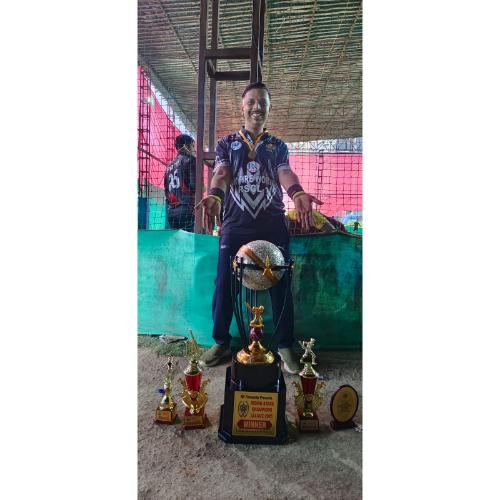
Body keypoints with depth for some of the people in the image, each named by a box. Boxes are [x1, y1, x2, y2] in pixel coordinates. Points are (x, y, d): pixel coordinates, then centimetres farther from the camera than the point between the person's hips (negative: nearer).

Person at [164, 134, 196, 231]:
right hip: (187, 211, -8)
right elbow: (195, 185, -12)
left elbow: (167, 191, 20)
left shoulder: (170, 165, 19)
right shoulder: (190, 160, -3)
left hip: (171, 212, 8)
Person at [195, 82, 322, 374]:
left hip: (273, 225, 1)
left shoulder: (278, 146, 15)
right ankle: (221, 343, 16)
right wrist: (213, 196, -28)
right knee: (225, 282, 0)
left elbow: (285, 173, -3)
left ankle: (285, 346, 13)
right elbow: (221, 174, -4)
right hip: (235, 224, 0)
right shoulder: (227, 144, 13)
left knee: (280, 284, 1)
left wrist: (298, 194, -27)